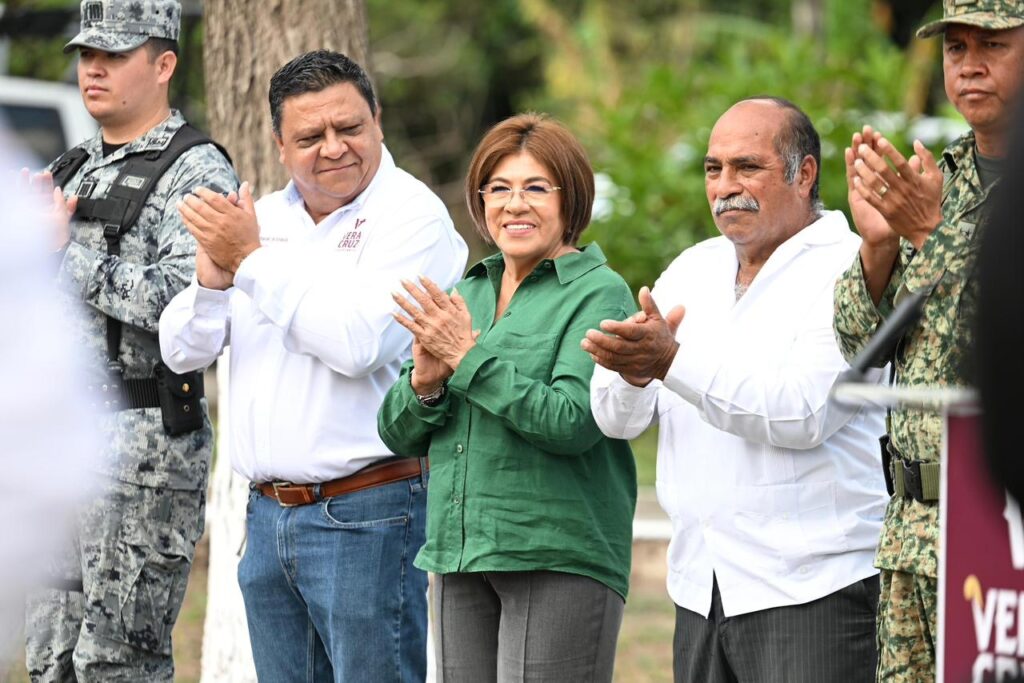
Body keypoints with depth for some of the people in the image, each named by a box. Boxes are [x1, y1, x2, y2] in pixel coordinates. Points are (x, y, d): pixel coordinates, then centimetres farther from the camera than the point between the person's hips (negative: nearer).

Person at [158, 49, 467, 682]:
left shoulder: (411, 214, -8)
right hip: (268, 512, 7)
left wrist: (252, 259, -16)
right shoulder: (263, 218, 13)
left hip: (365, 516, -7)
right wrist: (213, 276, -10)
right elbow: (183, 351, 10)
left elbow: (358, 343, -22)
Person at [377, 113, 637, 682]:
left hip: (561, 557, -6)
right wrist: (425, 383, -8)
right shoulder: (466, 294, 16)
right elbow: (398, 435, 14)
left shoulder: (599, 294, -3)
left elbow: (572, 422, -17)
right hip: (461, 556, 7)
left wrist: (467, 358, -14)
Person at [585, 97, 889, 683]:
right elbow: (618, 419, 7)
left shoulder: (849, 272, -6)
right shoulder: (691, 271, 15)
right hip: (701, 589, 7)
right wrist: (631, 373, -16)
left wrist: (672, 361, -26)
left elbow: (802, 413, -21)